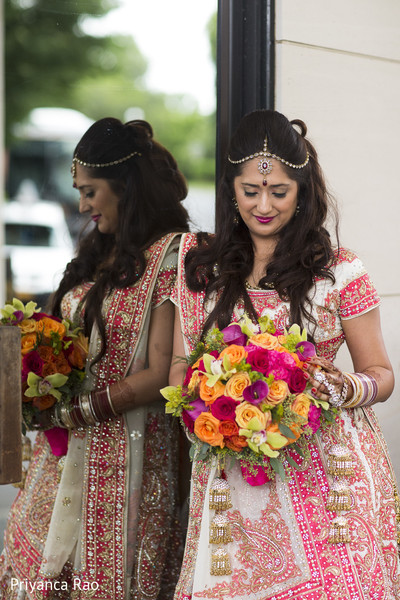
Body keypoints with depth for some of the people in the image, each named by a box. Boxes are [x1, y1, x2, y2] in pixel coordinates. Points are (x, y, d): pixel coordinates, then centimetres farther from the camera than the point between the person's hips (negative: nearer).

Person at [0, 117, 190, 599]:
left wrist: (74, 410, -14)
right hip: (65, 450, 7)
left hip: (124, 451, -7)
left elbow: (161, 375, -16)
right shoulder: (98, 252, 14)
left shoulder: (170, 256, -11)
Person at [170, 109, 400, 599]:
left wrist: (346, 389, -16)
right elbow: (180, 365, 13)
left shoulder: (340, 273, -1)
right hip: (231, 473, 2)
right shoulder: (201, 262, 7)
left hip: (324, 468, -2)